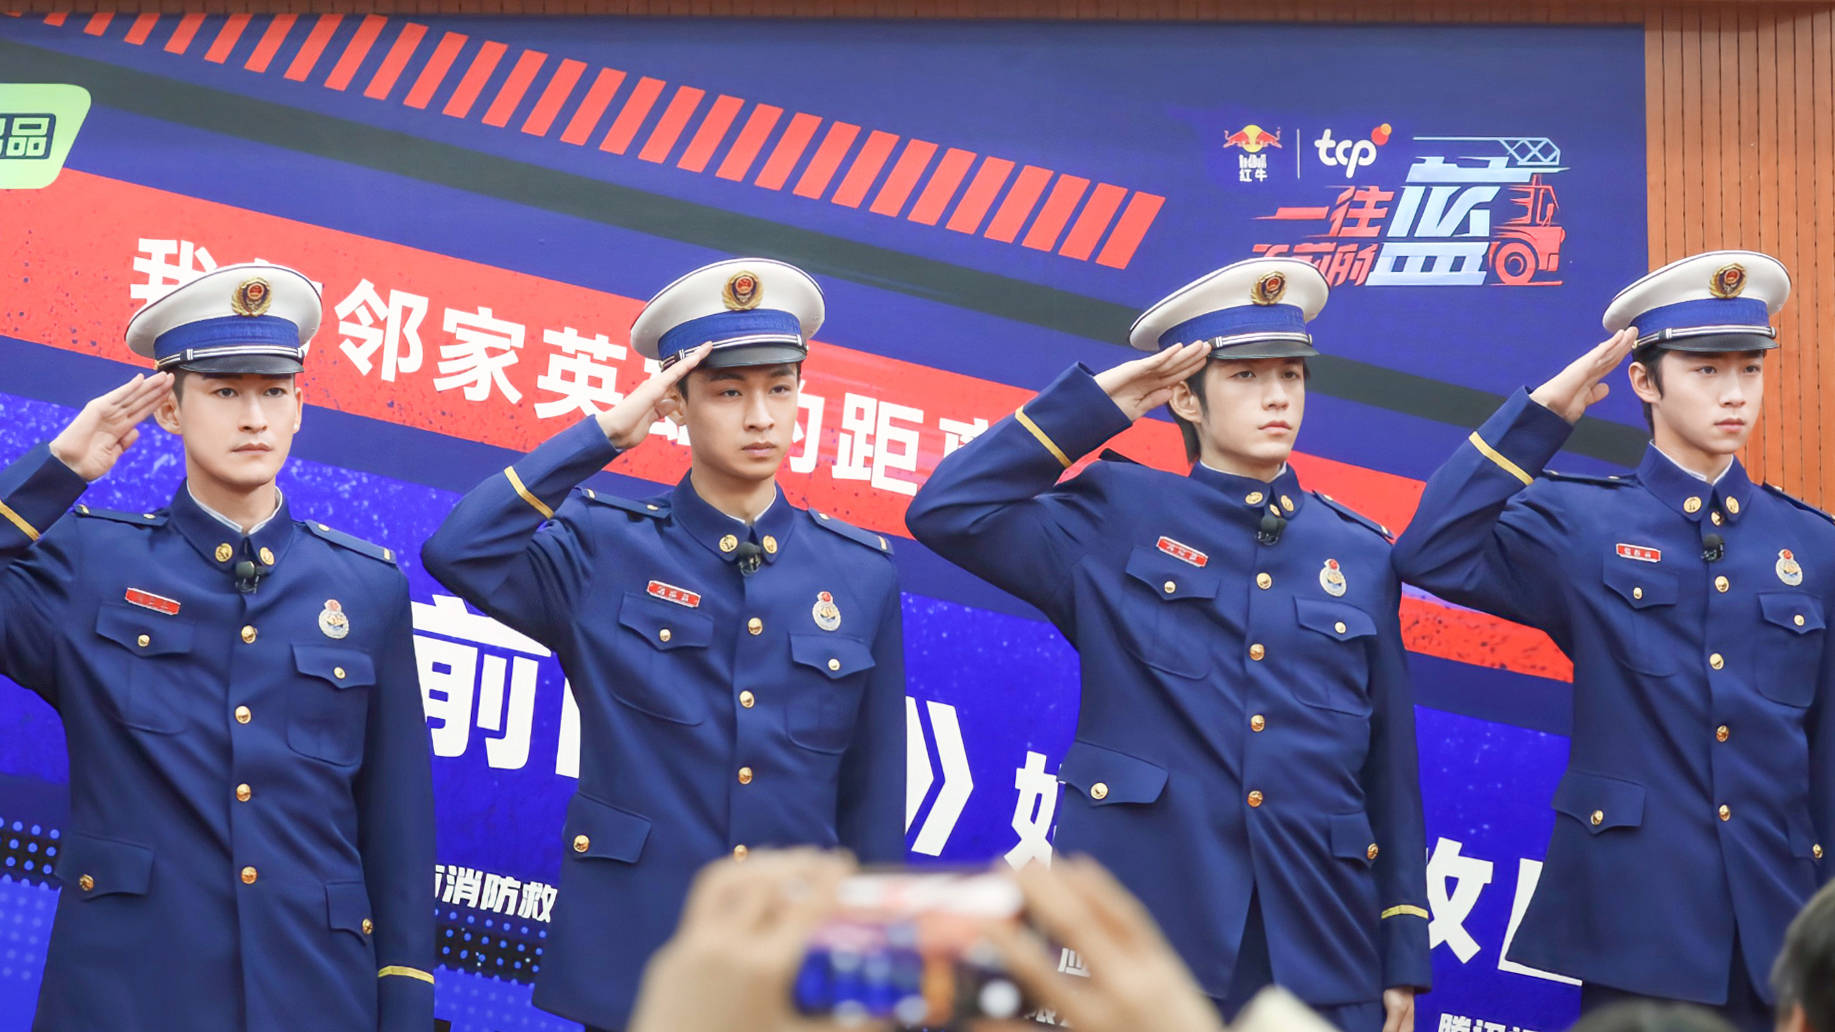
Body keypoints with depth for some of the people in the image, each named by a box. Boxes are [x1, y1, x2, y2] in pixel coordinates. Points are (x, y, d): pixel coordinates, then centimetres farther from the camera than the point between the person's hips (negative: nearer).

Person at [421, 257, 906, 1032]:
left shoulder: (863, 574, 5)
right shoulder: (604, 547, 0)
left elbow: (872, 793, 8)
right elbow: (457, 552, -18)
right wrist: (604, 435, -13)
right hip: (630, 961, -2)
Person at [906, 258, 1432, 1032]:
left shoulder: (1358, 554, 12)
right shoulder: (1117, 518, 6)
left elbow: (1390, 760, 11)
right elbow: (947, 510, -5)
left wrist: (1404, 954, 7)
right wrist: (1097, 406, -1)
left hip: (1317, 950, 3)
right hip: (1141, 927, -2)